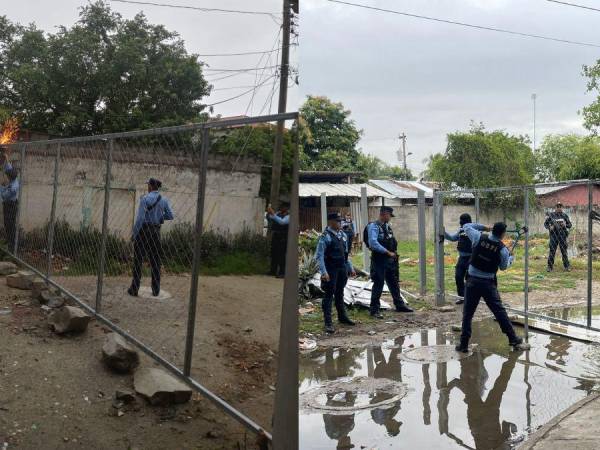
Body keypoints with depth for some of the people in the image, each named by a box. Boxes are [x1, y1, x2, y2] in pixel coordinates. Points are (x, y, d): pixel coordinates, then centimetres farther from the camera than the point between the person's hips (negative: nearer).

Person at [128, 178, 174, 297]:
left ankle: (134, 289, 3)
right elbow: (170, 216, 1)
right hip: (156, 230, 5)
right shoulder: (164, 200, 4)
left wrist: (134, 233, -9)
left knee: (138, 260, 2)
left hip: (144, 229, -5)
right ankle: (156, 290, 14)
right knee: (155, 260, 11)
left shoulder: (145, 198, -11)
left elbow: (140, 218, -15)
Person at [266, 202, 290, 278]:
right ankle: (273, 271, 22)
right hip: (275, 237, 7)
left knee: (282, 255, -7)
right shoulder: (278, 213, 12)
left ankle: (282, 273, -3)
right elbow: (269, 219, 15)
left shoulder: (289, 216, -9)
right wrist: (268, 213, -5)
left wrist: (273, 214, -27)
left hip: (283, 238, -7)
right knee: (274, 254, 11)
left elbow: (282, 221, -25)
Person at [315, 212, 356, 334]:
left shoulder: (343, 235, 9)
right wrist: (323, 272, -24)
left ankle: (342, 317, 34)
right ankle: (328, 323, 3)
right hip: (331, 270, -7)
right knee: (329, 294, -2)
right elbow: (319, 256, -18)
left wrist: (350, 268, 17)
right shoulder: (325, 237, -15)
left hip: (342, 268, 7)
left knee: (340, 294, 20)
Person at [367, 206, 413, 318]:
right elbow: (373, 243, -25)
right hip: (379, 260, -8)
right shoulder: (374, 227, -14)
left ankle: (399, 305, 29)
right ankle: (374, 309, 7)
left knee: (394, 283, 16)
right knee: (378, 285, -2)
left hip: (390, 260, 8)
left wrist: (394, 253, 8)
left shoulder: (387, 227, 12)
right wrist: (388, 252, -21)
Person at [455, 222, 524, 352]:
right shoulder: (502, 249, -7)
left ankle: (464, 344, 4)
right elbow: (504, 267, 9)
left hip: (472, 281, 1)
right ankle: (513, 339, 18)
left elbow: (466, 226, 9)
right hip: (488, 284, -1)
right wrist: (510, 258, 28)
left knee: (467, 313, 5)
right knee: (500, 311, 10)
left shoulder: (479, 238, -6)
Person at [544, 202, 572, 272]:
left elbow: (570, 224, 9)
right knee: (552, 251, 0)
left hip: (562, 235, 1)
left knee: (564, 251, 4)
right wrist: (549, 227, -12)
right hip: (554, 235, -1)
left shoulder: (565, 215, 5)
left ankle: (567, 266, 13)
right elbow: (545, 223, 8)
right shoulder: (551, 215, 2)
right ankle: (550, 267, 8)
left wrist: (565, 225, -12)